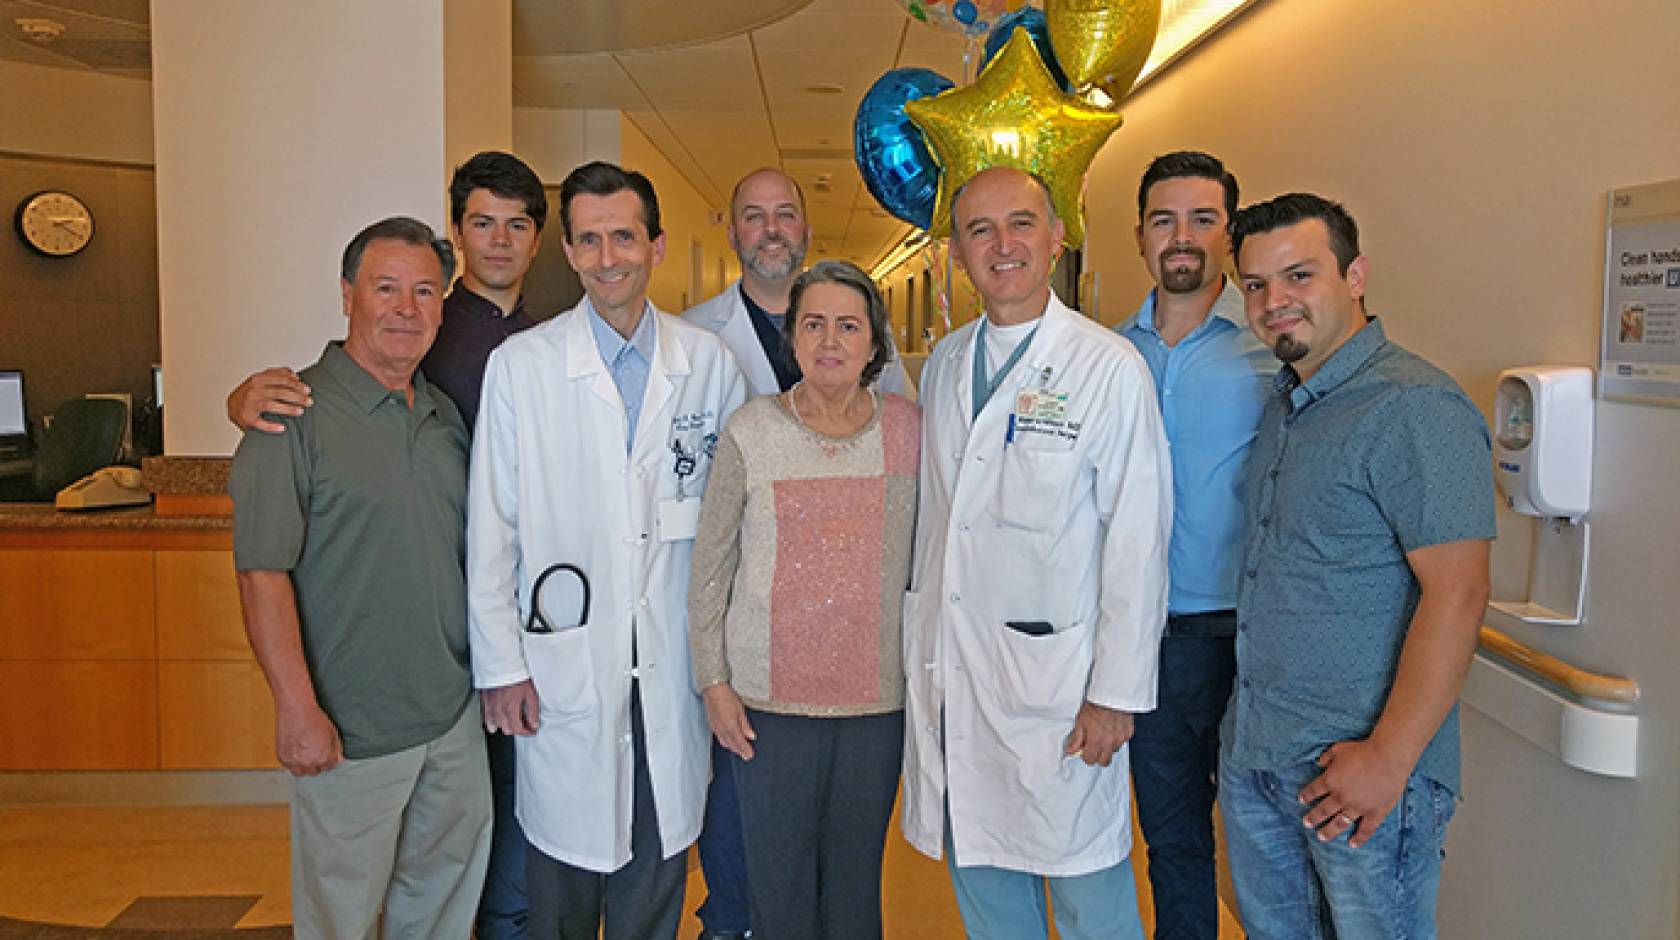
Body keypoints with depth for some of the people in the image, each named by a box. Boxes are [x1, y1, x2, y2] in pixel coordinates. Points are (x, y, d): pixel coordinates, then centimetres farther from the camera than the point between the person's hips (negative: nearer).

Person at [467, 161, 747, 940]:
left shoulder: (709, 363, 2)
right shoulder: (521, 365, -3)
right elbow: (492, 530, -1)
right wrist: (500, 666, -3)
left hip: (672, 665, 2)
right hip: (563, 664, -1)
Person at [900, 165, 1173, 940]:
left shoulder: (1110, 368, -9)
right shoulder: (943, 364, 8)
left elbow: (1137, 544, -11)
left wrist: (1117, 694, -12)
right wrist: (918, 653, 12)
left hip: (1054, 674, -5)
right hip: (948, 673, 5)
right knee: (980, 877, 18)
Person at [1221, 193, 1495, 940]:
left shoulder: (1415, 408, -17)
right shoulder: (1285, 403, 10)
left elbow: (1456, 593, -21)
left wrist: (1388, 759, -21)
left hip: (1357, 766, -8)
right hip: (1251, 751, 8)